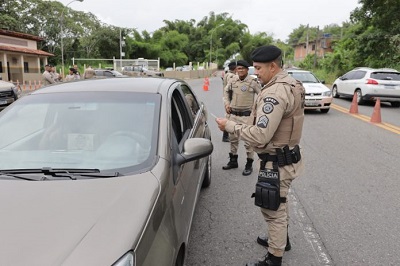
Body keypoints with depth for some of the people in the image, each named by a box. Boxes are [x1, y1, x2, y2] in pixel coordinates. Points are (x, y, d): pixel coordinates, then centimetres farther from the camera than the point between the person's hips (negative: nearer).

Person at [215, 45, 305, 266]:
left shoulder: (275, 93, -26)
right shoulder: (291, 84, 6)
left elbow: (260, 136, -31)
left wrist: (230, 126, -21)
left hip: (276, 162, -10)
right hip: (286, 156, 10)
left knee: (273, 210, 5)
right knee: (279, 204, 27)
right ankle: (281, 238, 48)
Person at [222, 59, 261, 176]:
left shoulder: (253, 82, -9)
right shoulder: (233, 80, 4)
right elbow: (226, 91, 20)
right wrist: (227, 104, 9)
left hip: (246, 115, -5)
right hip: (233, 114, 5)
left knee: (248, 140, -3)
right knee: (233, 138, 15)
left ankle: (249, 164, 10)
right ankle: (233, 161, 32)